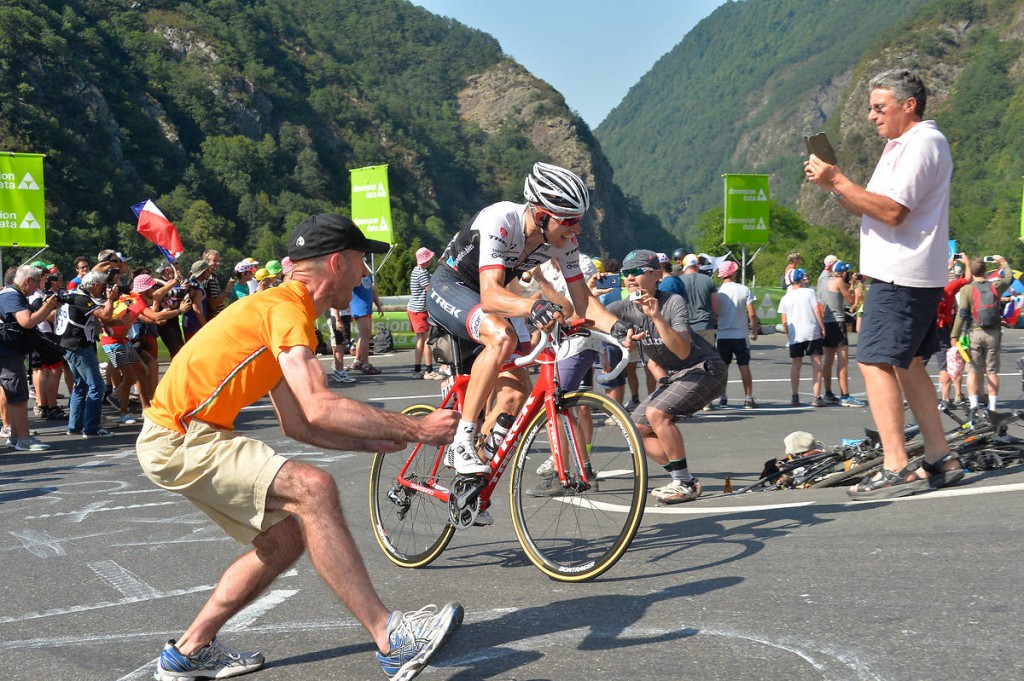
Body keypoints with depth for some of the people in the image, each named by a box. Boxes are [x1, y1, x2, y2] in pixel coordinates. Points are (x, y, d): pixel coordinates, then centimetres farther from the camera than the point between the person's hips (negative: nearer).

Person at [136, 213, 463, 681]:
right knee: (313, 488, -23)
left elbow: (296, 425, 16)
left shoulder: (281, 308, 17)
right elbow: (319, 409, -28)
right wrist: (416, 429, -22)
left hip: (194, 437, 10)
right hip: (178, 440, -10)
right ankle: (390, 641, -23)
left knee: (287, 538, 10)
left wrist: (376, 443, 9)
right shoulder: (286, 308, -15)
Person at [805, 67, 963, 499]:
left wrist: (839, 181, -19)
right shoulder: (902, 145, 21)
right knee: (906, 363, 13)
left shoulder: (923, 144, -12)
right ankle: (939, 459, 17)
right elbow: (869, 210, 19)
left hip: (902, 277, -11)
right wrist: (833, 185, 5)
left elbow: (891, 211, -22)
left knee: (875, 362, -13)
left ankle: (897, 470, -16)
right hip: (905, 275, 11)